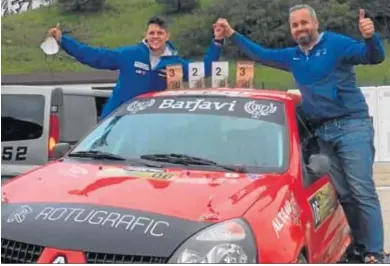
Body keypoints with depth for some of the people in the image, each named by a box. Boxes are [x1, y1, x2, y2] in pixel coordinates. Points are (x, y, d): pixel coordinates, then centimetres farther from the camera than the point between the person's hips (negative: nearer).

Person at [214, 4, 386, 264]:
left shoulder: (337, 44, -4)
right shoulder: (292, 56, 16)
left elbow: (374, 57, -13)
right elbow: (262, 55, 27)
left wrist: (371, 37, -34)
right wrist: (233, 35, 23)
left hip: (352, 126, -6)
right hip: (321, 132, 6)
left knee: (362, 191, -11)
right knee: (343, 193, 6)